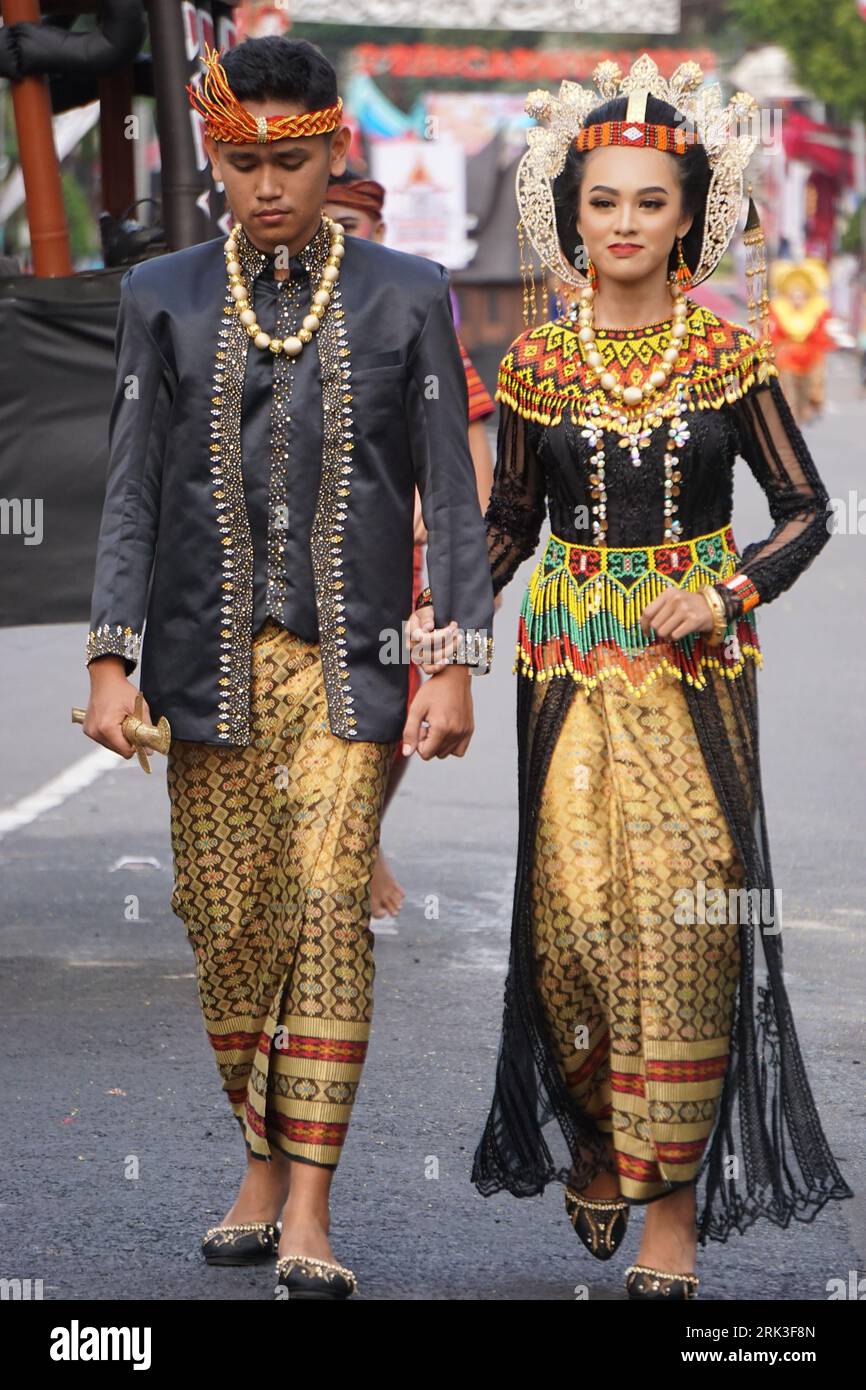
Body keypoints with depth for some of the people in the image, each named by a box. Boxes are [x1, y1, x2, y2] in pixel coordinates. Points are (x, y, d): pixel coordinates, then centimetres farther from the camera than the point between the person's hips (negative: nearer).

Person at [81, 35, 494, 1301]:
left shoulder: (407, 296, 3)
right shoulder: (164, 298, 6)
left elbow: (450, 491, 3)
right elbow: (132, 490, 5)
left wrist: (461, 662, -3)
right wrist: (111, 659, -4)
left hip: (346, 659, -2)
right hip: (212, 660, 2)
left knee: (331, 909, -10)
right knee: (227, 922, 5)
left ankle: (308, 1216, -9)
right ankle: (263, 1165, 22)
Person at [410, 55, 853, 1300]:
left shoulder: (728, 357, 0)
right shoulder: (537, 363, 4)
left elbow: (805, 510, 4)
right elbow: (510, 520, 13)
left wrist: (726, 594, -11)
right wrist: (446, 617, -3)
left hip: (696, 662, -1)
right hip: (572, 666, 1)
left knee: (684, 914, -8)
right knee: (573, 906, -4)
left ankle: (673, 1203, -2)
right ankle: (595, 1145, 21)